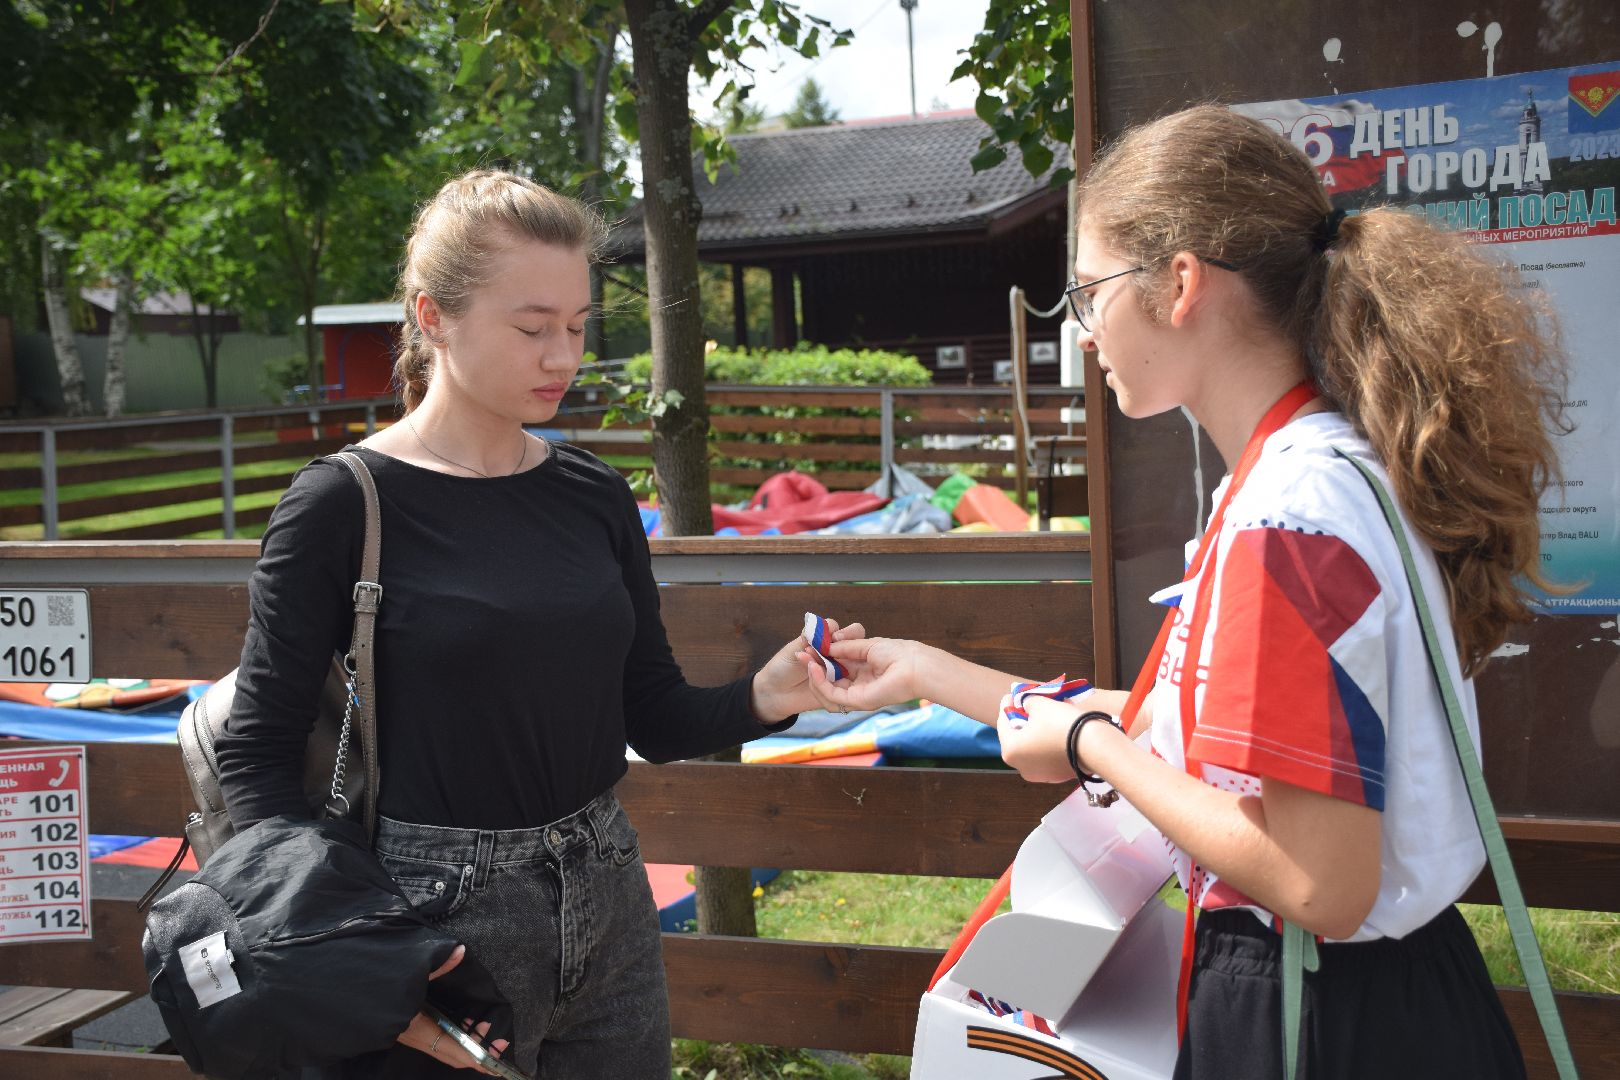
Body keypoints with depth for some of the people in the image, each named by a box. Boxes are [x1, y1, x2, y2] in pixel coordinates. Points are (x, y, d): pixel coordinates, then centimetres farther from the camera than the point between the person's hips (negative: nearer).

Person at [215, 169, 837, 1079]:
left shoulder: (596, 497, 4)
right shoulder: (344, 507, -11)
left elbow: (657, 720, 8)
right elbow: (258, 756, -9)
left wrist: (763, 696, -12)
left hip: (607, 902, 5)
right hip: (442, 920, -5)